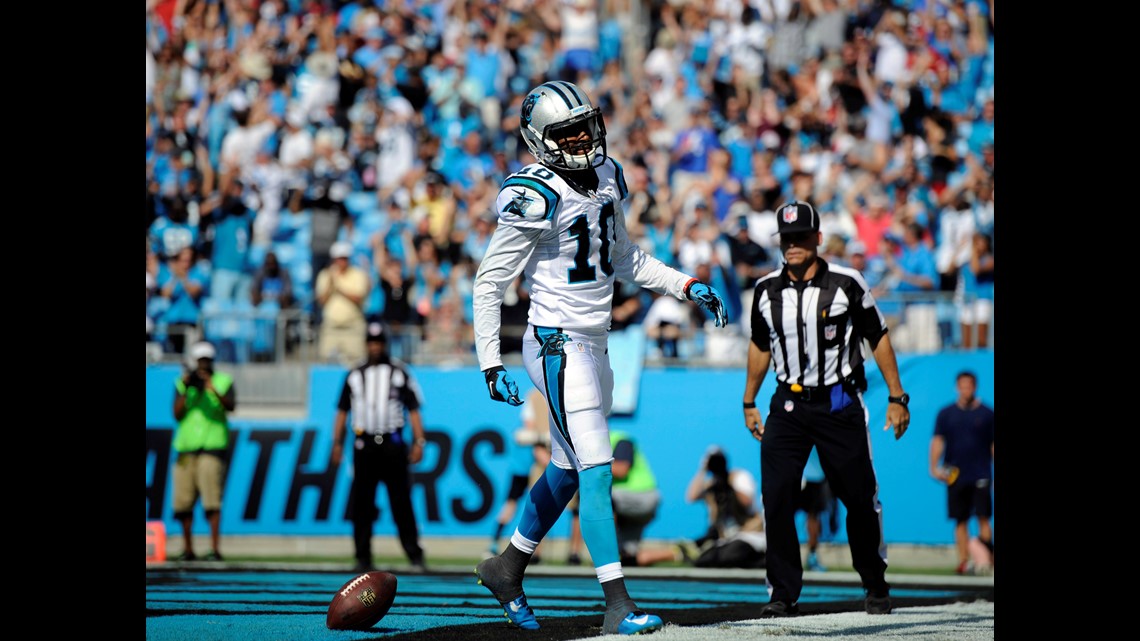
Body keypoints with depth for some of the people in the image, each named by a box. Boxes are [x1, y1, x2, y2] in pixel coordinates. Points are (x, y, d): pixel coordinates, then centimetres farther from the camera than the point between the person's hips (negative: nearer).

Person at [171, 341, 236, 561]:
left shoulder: (223, 381, 5)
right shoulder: (182, 384, 13)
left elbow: (231, 406, -13)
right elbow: (177, 414, 3)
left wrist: (213, 389, -28)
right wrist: (186, 390, -9)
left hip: (212, 447, -4)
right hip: (186, 450, 4)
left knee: (211, 501, -13)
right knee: (182, 502, 4)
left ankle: (215, 549, -14)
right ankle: (188, 549, 15)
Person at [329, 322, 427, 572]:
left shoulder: (399, 372, 8)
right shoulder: (354, 375, 14)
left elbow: (413, 410, 4)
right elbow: (342, 411, 13)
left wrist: (419, 442, -5)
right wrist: (337, 444, 5)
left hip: (392, 443, -2)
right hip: (364, 445, 2)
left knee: (401, 502, -5)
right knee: (361, 504, 0)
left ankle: (415, 556, -4)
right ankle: (363, 558, 5)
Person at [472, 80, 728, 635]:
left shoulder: (605, 176, 7)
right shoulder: (536, 198, -17)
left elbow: (624, 258, 21)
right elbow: (490, 283, -13)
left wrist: (687, 287, 11)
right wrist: (491, 364, -17)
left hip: (593, 347, 9)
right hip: (558, 345, -9)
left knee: (567, 468, 18)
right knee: (596, 469, -14)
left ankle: (507, 567, 36)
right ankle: (618, 605, -17)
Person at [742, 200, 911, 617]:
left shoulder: (846, 284, -5)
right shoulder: (766, 291, 5)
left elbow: (878, 339, 3)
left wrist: (896, 397, 1)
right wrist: (749, 403, 22)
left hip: (839, 405, -2)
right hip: (788, 406, 2)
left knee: (860, 498, 1)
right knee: (776, 499, -9)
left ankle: (875, 586, 18)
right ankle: (783, 594, -1)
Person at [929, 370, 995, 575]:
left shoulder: (986, 414, 5)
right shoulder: (946, 414, 8)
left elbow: (993, 446, 7)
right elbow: (938, 441, 3)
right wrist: (934, 466, -11)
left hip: (980, 475, -1)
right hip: (955, 475, 1)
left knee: (983, 518, -10)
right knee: (960, 521, 2)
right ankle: (963, 561, 5)